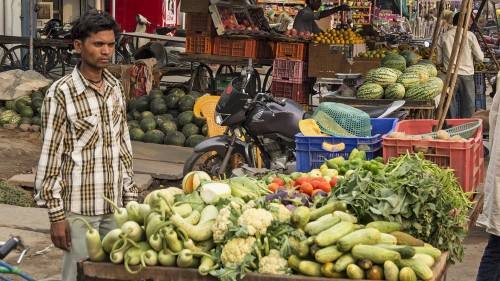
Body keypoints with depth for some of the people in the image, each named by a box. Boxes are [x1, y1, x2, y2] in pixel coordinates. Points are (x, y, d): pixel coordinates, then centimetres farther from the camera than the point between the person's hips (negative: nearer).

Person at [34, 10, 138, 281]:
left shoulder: (115, 88, 7)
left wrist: (130, 195, 12)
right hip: (79, 207, -5)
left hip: (115, 204, 5)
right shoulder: (61, 93, -11)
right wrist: (56, 215, -11)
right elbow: (50, 156, -10)